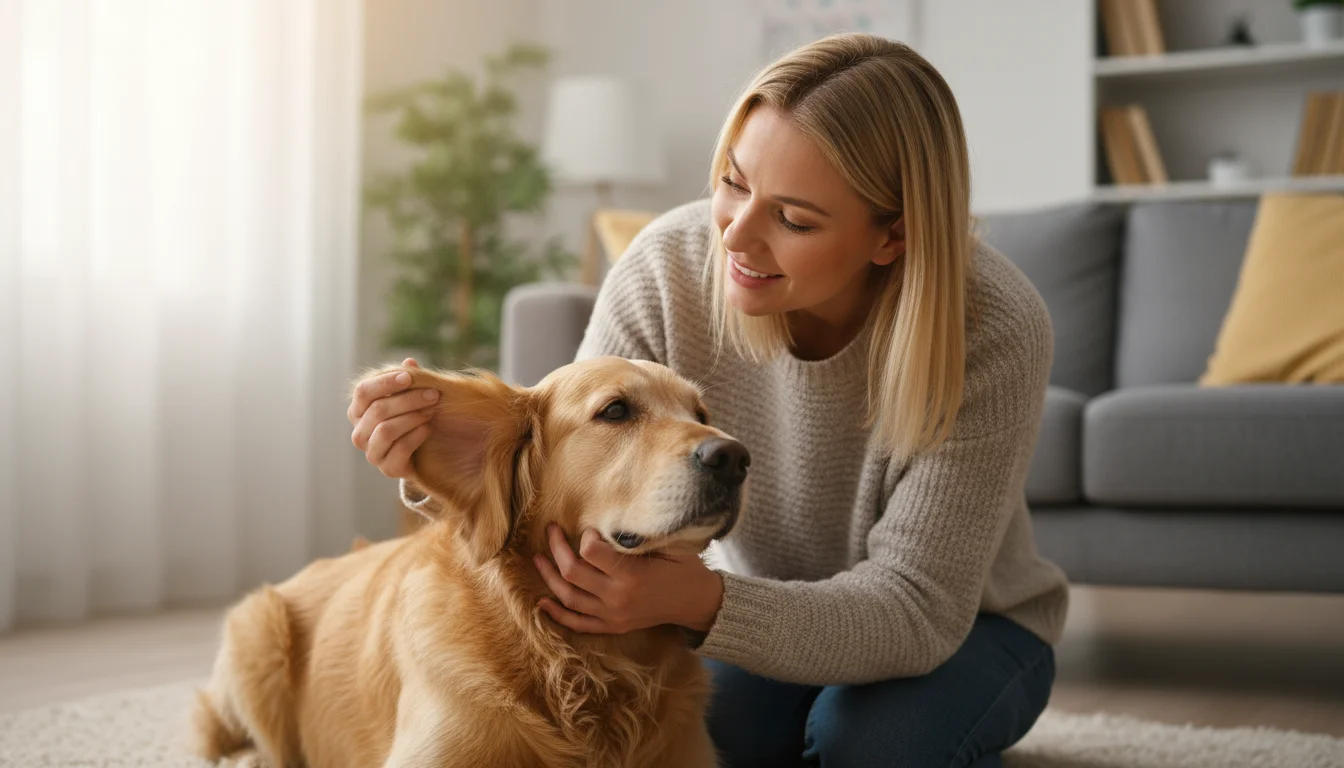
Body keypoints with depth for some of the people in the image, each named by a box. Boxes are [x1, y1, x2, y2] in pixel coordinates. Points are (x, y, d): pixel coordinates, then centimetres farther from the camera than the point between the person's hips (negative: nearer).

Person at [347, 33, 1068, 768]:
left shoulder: (994, 332, -32)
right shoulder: (669, 268, -24)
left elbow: (915, 607, -31)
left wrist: (700, 603, -49)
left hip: (967, 624, -2)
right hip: (763, 605, 2)